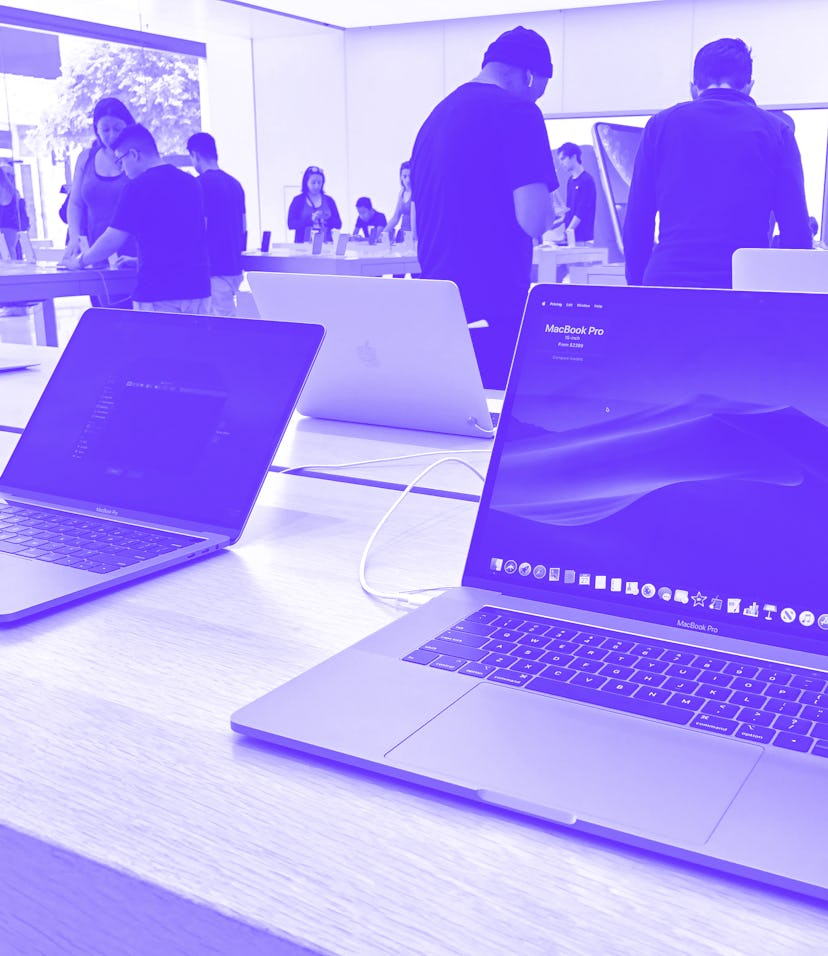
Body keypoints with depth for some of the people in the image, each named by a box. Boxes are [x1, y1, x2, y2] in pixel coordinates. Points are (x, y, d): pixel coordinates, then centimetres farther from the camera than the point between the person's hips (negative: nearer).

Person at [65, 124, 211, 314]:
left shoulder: (139, 186, -9)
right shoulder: (190, 182, 12)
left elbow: (112, 240, -7)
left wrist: (81, 261, 12)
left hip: (158, 293, -6)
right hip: (198, 289, 6)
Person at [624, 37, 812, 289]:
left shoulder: (660, 124, 12)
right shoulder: (776, 130, 10)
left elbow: (635, 224, 9)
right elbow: (797, 231, 5)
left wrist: (637, 287, 19)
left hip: (667, 280, 1)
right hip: (744, 288, 0)